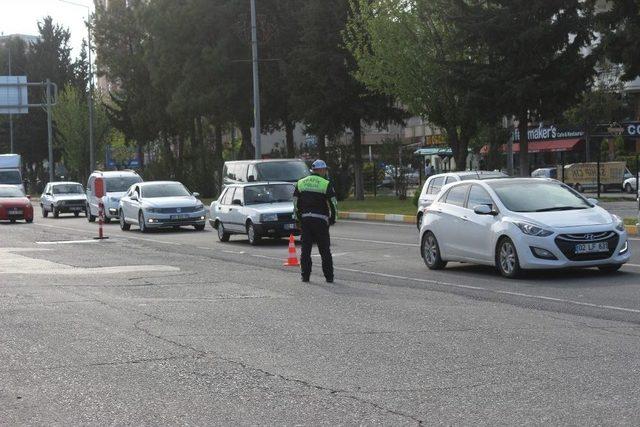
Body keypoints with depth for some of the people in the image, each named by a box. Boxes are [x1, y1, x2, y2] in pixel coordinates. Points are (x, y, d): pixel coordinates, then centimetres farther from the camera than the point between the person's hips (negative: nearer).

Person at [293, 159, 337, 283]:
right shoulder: (326, 184, -5)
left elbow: (295, 203, 10)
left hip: (304, 219, 3)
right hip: (320, 220, -3)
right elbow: (333, 204, -6)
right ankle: (329, 276, 4)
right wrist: (332, 219, 7)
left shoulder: (300, 183, 9)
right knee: (325, 250, 3)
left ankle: (305, 276, 6)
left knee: (305, 249, 8)